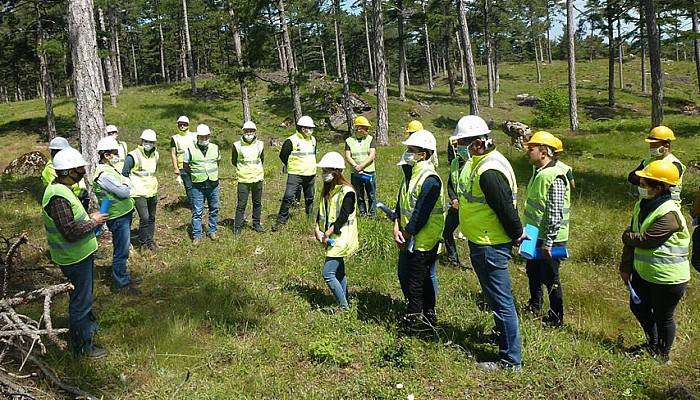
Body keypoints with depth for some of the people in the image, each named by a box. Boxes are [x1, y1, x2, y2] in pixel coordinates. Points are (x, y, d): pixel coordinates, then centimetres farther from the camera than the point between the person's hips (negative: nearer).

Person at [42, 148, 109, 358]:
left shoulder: (61, 189, 6)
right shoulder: (58, 197, -28)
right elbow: (70, 232, -30)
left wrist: (89, 218, 6)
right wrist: (94, 222, -18)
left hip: (80, 254, 10)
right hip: (74, 258, -10)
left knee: (83, 295, 27)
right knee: (80, 300, 3)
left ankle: (88, 325, 47)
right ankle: (83, 345, 16)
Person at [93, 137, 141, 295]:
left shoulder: (110, 168, 9)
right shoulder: (104, 174, -22)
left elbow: (127, 181, 9)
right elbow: (125, 192, -22)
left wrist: (125, 184, -12)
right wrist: (127, 187, -2)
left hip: (124, 213, 10)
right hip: (118, 218, -10)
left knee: (123, 249, 20)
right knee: (121, 251, 1)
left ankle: (124, 277, 33)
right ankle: (121, 284, 12)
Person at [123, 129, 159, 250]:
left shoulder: (155, 155, 6)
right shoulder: (133, 156, -14)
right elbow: (125, 174, -6)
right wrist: (130, 188, -4)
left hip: (152, 191, 6)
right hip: (139, 193, -6)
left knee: (152, 217, 12)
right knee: (144, 218, -11)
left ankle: (150, 240, 26)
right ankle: (143, 242, 6)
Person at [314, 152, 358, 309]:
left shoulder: (346, 191, -16)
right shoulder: (327, 190, 10)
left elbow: (343, 217, -22)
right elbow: (321, 212, 9)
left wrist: (327, 233, -22)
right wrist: (317, 229, -6)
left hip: (341, 239, -9)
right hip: (331, 238, 9)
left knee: (328, 274, -12)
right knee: (339, 273, 16)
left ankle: (344, 307, -1)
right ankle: (344, 304, 28)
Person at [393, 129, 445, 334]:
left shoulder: (430, 179, -20)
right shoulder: (411, 173, 10)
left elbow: (421, 214, -22)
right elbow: (401, 203, 11)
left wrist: (406, 235, -14)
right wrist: (397, 227, -2)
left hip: (423, 240, -10)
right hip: (409, 239, 10)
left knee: (415, 280, -3)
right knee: (404, 274, 17)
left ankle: (415, 320, 12)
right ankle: (427, 316, 31)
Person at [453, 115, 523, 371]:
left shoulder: (488, 172, -26)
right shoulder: (480, 163, 9)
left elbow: (506, 208, -24)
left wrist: (516, 234, -10)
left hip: (489, 246, -11)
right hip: (482, 242, 11)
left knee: (501, 301, -1)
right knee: (496, 297, 26)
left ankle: (511, 360, 9)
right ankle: (503, 336, 46)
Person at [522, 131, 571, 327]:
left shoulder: (554, 177, -24)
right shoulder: (539, 171, 7)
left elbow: (555, 214, -26)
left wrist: (548, 242, -24)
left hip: (549, 239, -9)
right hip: (535, 236, 10)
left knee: (550, 279, 4)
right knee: (533, 273, 23)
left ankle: (556, 318, 20)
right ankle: (534, 306, 43)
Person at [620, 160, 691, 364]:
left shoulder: (669, 214, -26)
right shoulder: (642, 205, 2)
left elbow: (645, 240, -29)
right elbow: (632, 236, 7)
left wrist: (627, 236, -7)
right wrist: (625, 267, 8)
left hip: (668, 278, -9)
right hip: (643, 272, 9)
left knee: (663, 317, 8)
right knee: (638, 307, 23)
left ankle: (662, 356, 29)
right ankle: (653, 343, 47)